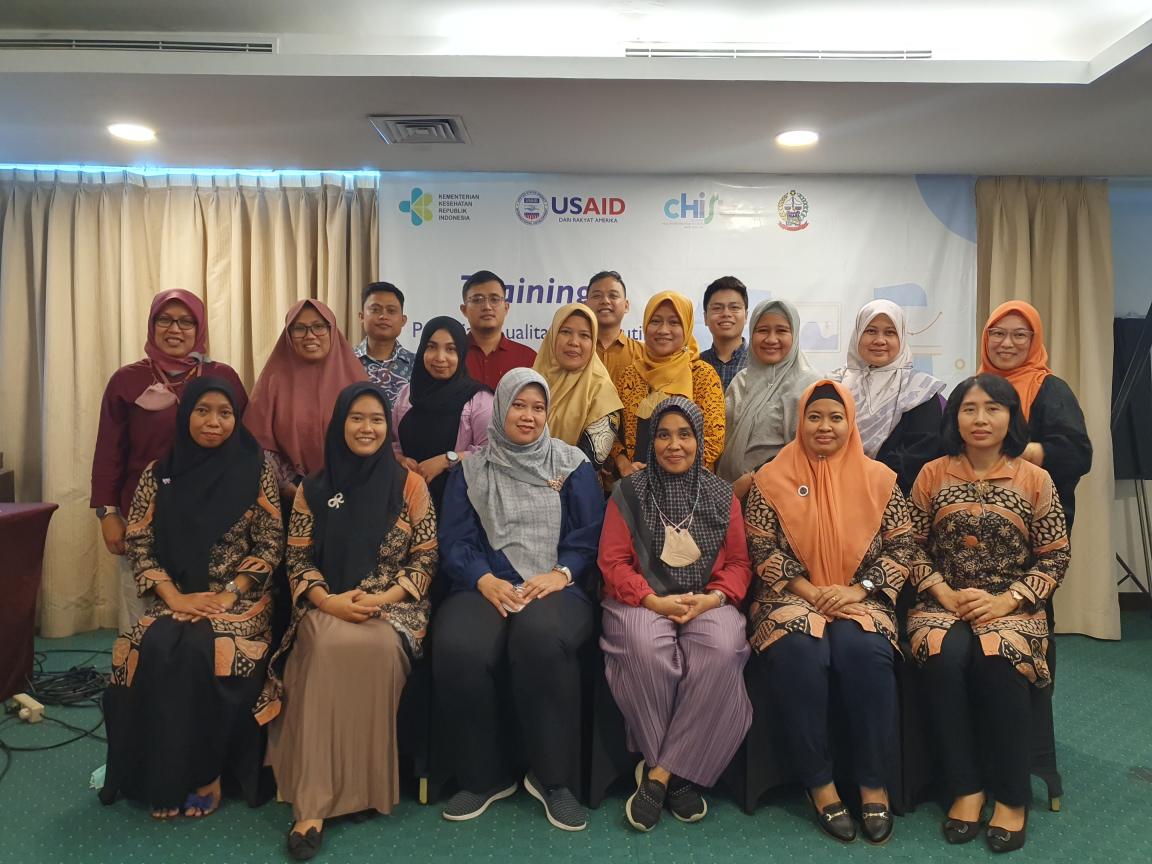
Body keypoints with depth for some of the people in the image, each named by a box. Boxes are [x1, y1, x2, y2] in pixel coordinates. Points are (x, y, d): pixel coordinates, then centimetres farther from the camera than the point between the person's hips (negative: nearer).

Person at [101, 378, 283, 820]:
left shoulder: (255, 468, -2)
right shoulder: (159, 472, 5)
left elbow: (271, 544, -3)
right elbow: (138, 544, 3)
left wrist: (228, 594, -13)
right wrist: (173, 597, -11)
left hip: (240, 596, -2)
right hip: (174, 595, 3)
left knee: (204, 651, -30)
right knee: (153, 650, -27)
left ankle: (204, 771, -11)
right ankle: (162, 775, -9)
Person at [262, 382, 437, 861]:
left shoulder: (409, 484, 3)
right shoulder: (313, 488, 8)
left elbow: (425, 558, 1)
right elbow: (298, 559, 6)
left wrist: (384, 599, -14)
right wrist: (328, 600, -13)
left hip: (393, 604, -1)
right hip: (327, 605, 1)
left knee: (378, 647, -35)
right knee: (329, 648, -33)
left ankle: (366, 785, -17)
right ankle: (313, 803, -27)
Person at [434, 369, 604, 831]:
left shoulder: (572, 466, 13)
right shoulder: (471, 471, 15)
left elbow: (590, 537, 6)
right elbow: (455, 541, 7)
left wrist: (560, 574, -13)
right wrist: (485, 580, -13)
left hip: (557, 587, -1)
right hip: (486, 588, 1)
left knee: (540, 635, -37)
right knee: (457, 650, -31)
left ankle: (553, 777, -16)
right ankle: (484, 776, -6)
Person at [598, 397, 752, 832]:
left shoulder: (721, 495, 13)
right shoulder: (628, 492, 8)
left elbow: (738, 563, 11)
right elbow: (613, 561, 2)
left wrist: (713, 598, -9)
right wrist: (654, 600, -13)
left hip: (707, 603, 2)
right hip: (642, 600, -1)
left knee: (722, 652, -32)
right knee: (646, 651, -35)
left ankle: (659, 774, -19)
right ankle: (680, 773, -12)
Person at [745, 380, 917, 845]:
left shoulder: (878, 479, 7)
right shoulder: (772, 479, 3)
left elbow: (902, 547, 4)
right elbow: (762, 549, -1)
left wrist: (857, 590, -10)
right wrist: (810, 591, -12)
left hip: (861, 600, 1)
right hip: (793, 598, -1)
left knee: (864, 651, -30)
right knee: (799, 653, -31)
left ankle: (874, 785, -14)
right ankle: (819, 784, -15)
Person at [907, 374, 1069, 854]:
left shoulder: (1035, 479, 3)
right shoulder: (932, 475, 5)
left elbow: (1054, 557, 3)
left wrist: (1008, 600, -12)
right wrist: (946, 594, -11)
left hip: (1012, 607, -1)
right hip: (944, 603, 1)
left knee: (997, 659, -32)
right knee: (945, 656, -31)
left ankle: (1012, 796, -13)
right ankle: (966, 788, -14)